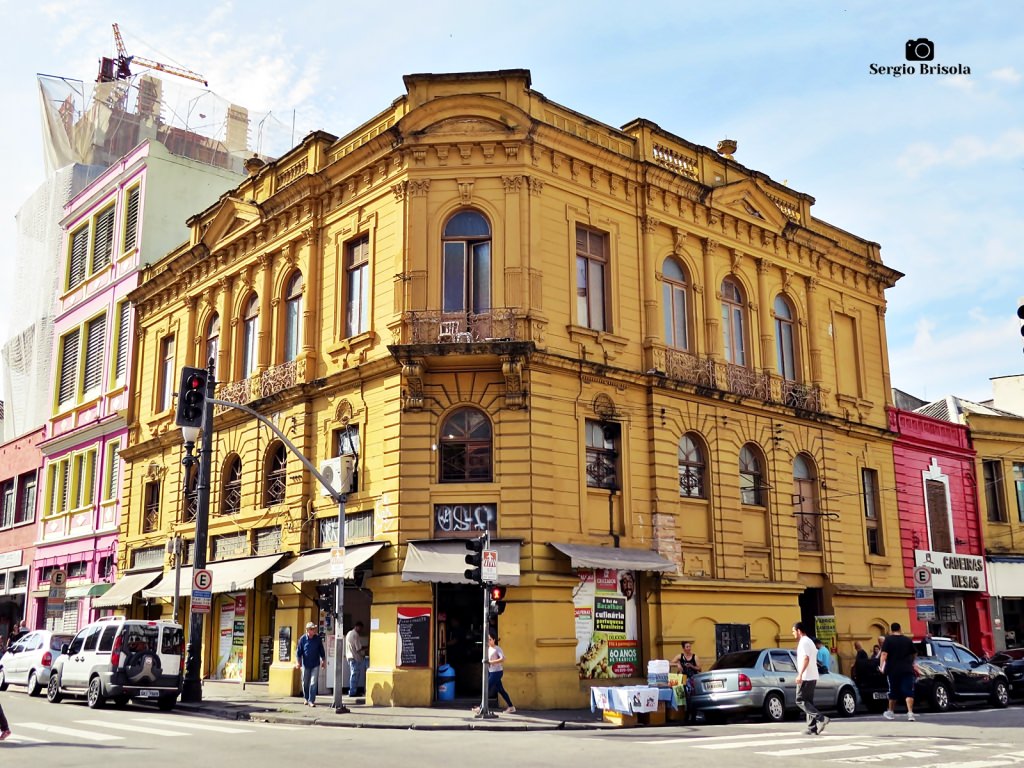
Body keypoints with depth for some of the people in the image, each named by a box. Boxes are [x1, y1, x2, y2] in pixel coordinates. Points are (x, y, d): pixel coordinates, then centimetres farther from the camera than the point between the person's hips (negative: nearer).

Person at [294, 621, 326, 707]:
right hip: (305, 664, 0)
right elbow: (298, 652, -1)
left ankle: (311, 701, -2)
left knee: (313, 683, -6)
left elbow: (322, 651, 9)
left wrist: (324, 661, 13)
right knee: (305, 683, 12)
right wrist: (298, 662, -8)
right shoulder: (303, 639, -6)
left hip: (315, 665, 0)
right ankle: (306, 698, 33)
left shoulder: (318, 639, -2)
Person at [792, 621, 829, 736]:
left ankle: (821, 719, -16)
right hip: (813, 677, 10)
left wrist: (800, 674, -27)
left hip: (806, 677, -10)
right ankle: (812, 727, 5)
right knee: (808, 701, 10)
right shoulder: (809, 641, 19)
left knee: (800, 701, -7)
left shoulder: (804, 642, -11)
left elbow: (806, 659, -23)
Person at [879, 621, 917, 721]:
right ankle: (910, 712, -18)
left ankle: (891, 712, 24)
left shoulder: (888, 639, -2)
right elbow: (915, 654, 18)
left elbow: (884, 654, -14)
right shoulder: (908, 640, 7)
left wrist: (881, 666, -17)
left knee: (893, 692, 13)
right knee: (908, 692, -3)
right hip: (907, 670, 1)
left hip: (893, 670, -1)